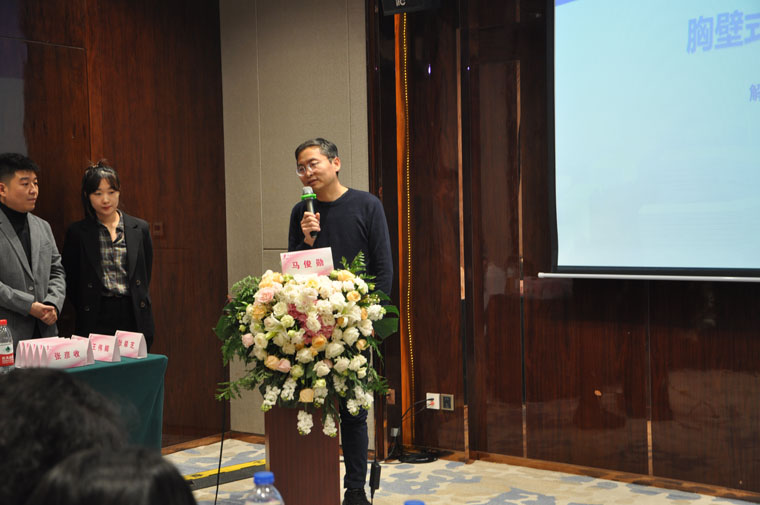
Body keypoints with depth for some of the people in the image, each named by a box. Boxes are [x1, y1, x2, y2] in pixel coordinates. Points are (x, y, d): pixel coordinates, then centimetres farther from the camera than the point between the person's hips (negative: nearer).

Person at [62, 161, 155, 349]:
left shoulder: (139, 228, 8)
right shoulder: (77, 233, 3)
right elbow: (70, 281, 7)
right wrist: (86, 310, 2)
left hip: (135, 319, 2)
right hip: (95, 321, -1)